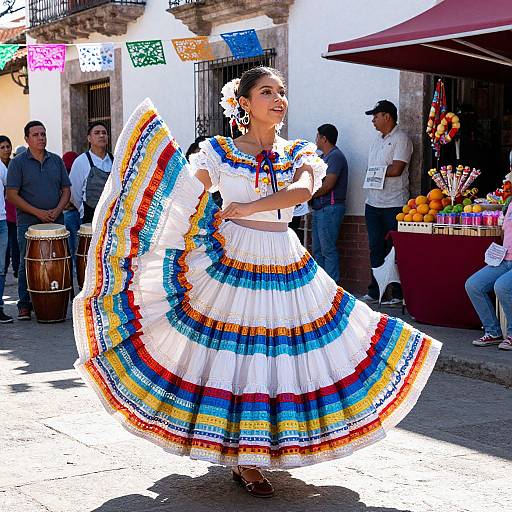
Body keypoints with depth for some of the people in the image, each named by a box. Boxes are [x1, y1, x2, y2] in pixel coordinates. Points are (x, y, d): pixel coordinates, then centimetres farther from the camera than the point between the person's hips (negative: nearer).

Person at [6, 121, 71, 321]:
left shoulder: (56, 161, 11)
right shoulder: (18, 163, -1)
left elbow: (66, 190, 11)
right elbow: (12, 195, -6)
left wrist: (57, 210, -8)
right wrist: (38, 212, -14)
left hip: (55, 222, 3)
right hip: (28, 224, -3)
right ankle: (24, 305, 10)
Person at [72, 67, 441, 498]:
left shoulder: (299, 154, 8)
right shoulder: (219, 151, 1)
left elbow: (303, 190, -14)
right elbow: (180, 198, -8)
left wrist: (248, 207, -28)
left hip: (288, 266, 4)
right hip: (233, 265, -3)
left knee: (281, 357, 7)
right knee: (234, 355, -2)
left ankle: (250, 454, 26)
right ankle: (243, 461, 14)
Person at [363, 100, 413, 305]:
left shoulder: (401, 139, -8)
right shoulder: (378, 139, 18)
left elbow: (396, 169, -17)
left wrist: (374, 171, -5)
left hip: (393, 205, -8)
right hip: (373, 203, 8)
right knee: (376, 249, 11)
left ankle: (398, 294, 3)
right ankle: (374, 292, 17)